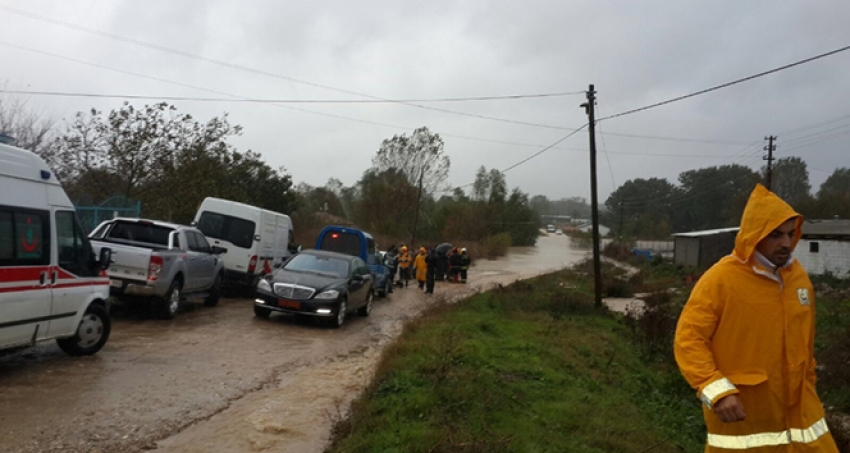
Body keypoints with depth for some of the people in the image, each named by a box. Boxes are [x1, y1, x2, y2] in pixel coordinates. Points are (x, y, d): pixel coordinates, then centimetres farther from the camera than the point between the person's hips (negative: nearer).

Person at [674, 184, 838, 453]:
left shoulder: (799, 277, 4)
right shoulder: (721, 279, -16)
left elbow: (805, 342, 16)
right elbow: (688, 338, -17)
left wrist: (807, 388, 22)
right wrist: (717, 390, -26)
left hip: (798, 412, 5)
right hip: (741, 417, -5)